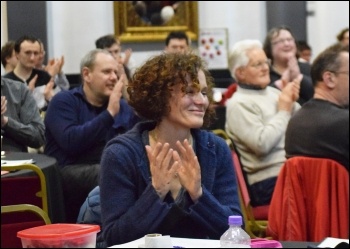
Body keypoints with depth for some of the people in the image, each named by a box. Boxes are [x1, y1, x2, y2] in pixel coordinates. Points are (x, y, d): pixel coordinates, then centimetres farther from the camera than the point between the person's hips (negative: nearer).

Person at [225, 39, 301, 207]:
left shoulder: (273, 92, 18)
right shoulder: (238, 104, -4)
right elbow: (262, 144, -18)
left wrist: (292, 104, 2)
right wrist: (284, 111, -5)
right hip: (271, 182, -7)